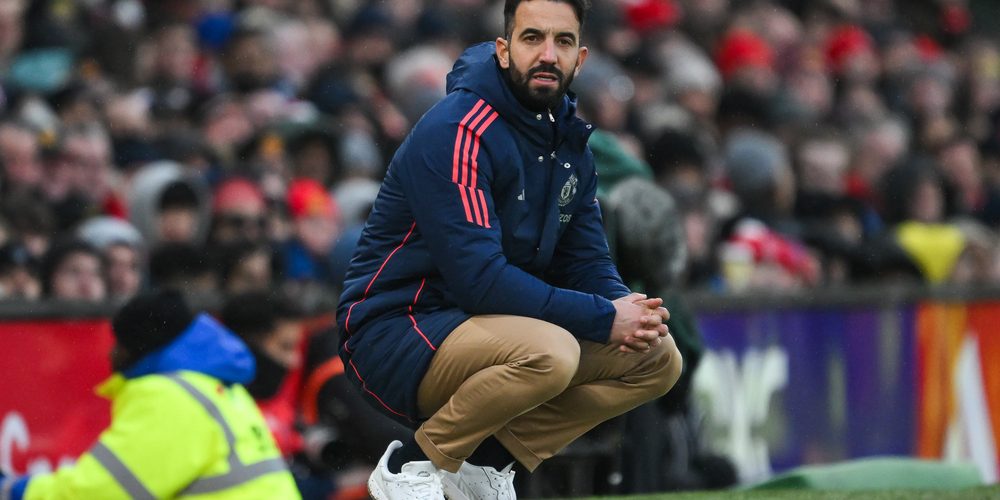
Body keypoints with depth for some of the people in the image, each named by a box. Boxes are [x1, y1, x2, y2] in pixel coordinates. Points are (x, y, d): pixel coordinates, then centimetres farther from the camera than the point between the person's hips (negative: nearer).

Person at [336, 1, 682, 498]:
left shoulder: (570, 144, 9)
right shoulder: (456, 133, -19)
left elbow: (587, 262, 10)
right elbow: (479, 278, -27)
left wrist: (631, 311, -14)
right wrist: (605, 319, -25)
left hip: (486, 332, 9)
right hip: (395, 337, -9)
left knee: (659, 359, 1)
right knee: (549, 353, -36)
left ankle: (488, 459, 3)